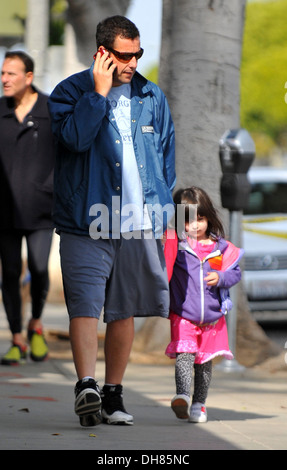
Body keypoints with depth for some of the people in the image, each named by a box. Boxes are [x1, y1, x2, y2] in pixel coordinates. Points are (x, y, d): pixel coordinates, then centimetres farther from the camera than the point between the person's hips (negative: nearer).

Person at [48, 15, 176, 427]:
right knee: (85, 306, -15)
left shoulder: (153, 98, 13)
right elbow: (75, 136, -18)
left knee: (124, 312, 7)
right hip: (87, 224, -3)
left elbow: (166, 159, 18)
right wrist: (100, 92, -14)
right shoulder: (70, 93, 1)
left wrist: (165, 214, 13)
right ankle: (86, 385, -22)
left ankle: (112, 393, 15)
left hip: (140, 225, 3)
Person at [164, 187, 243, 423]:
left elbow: (235, 272, 10)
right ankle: (182, 395, -33)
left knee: (205, 362, 11)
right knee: (184, 355, -19)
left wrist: (221, 278, -7)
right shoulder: (176, 244, -2)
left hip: (212, 316, 3)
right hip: (183, 315, -3)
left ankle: (199, 403, 23)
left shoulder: (221, 247, 4)